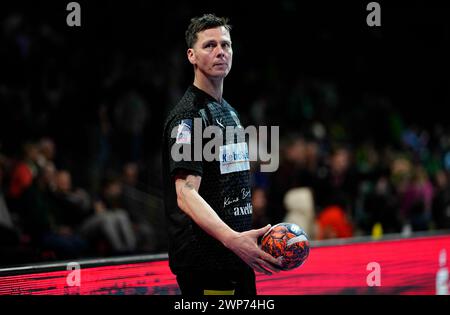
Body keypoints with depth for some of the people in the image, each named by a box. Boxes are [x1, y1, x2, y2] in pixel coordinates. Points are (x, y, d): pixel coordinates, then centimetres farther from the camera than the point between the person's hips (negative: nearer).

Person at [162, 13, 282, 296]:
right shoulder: (188, 116, -13)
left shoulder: (229, 112, 18)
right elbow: (186, 195, -24)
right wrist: (231, 238, -37)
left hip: (237, 259, 9)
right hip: (204, 261, -9)